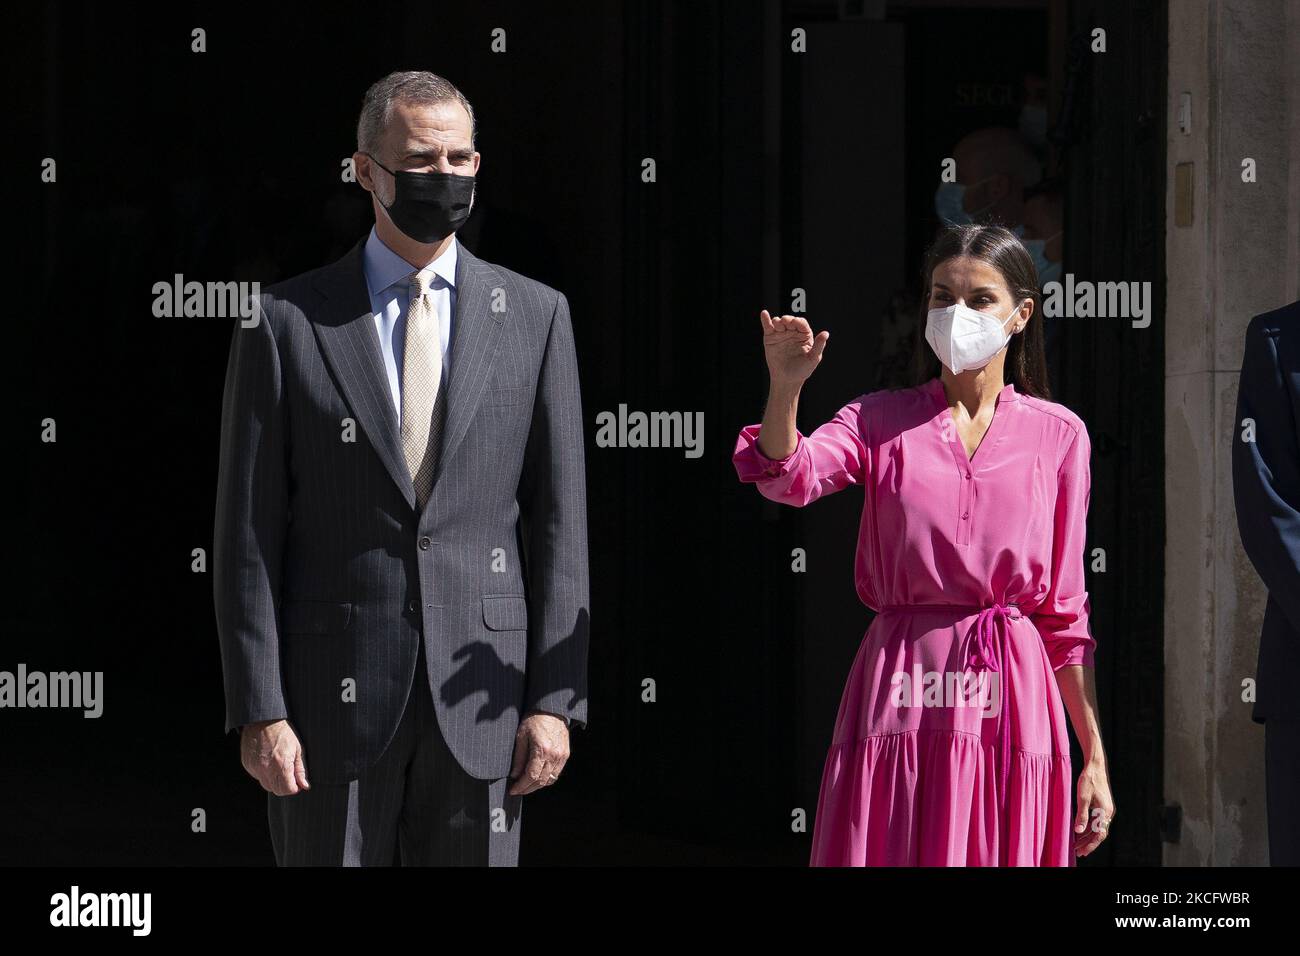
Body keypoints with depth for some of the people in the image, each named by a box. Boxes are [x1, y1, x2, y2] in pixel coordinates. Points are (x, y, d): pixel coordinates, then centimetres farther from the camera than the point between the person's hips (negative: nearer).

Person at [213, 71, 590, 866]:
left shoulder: (534, 316, 7)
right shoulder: (288, 323, 2)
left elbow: (560, 523, 5)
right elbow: (248, 537, 0)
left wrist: (556, 701, -2)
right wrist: (259, 712, -8)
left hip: (480, 692, 1)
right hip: (333, 697, -1)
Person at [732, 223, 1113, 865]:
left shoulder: (1057, 434, 8)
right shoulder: (881, 420, 9)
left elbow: (1065, 609, 9)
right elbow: (789, 477, -12)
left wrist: (1094, 757, 6)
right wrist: (785, 387, -31)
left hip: (1010, 701, 0)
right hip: (900, 701, 0)